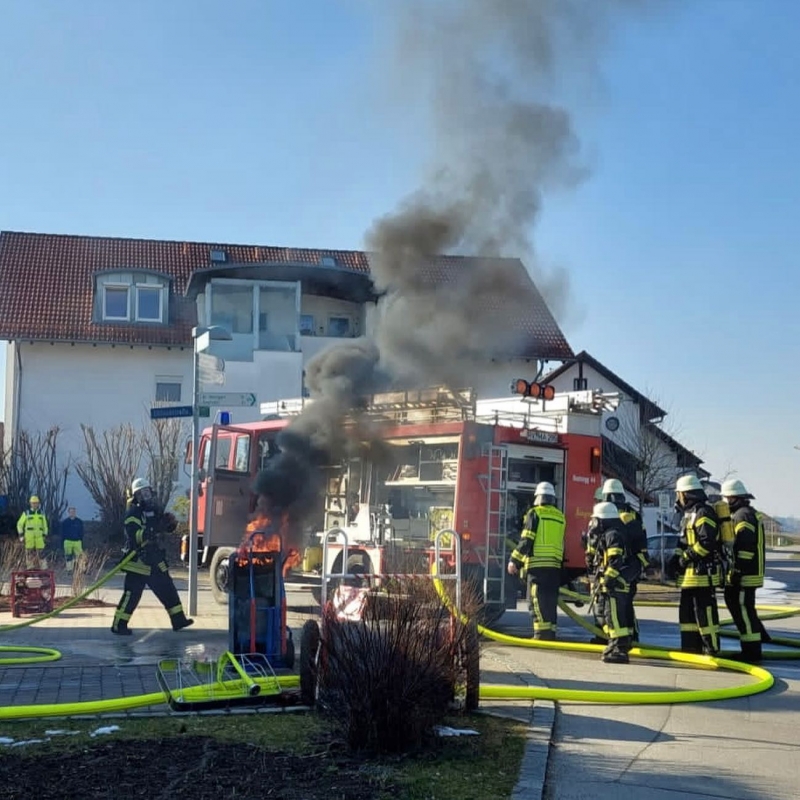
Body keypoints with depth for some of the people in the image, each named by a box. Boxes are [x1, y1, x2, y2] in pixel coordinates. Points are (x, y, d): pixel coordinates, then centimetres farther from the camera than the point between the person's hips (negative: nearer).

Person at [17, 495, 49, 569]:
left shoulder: (41, 514, 10)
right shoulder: (26, 513, 2)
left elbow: (45, 526, 16)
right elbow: (19, 524, 6)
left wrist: (45, 536, 9)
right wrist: (21, 536, -1)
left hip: (39, 537, 1)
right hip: (29, 537, -1)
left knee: (41, 552, -6)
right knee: (29, 554, -1)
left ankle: (44, 568, -7)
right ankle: (29, 568, 5)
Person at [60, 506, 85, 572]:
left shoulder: (79, 522, 6)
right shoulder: (65, 522, 4)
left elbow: (81, 533, 9)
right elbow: (62, 534, 6)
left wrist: (82, 543, 5)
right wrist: (62, 543, 2)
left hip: (77, 542, 0)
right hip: (68, 542, 0)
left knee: (78, 556, -4)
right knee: (68, 557, 2)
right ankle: (69, 570, 10)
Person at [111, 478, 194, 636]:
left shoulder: (154, 510, 11)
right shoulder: (133, 513, -12)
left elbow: (170, 528, 16)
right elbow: (135, 535, -26)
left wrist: (170, 521, -8)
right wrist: (156, 529, -34)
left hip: (154, 559, 8)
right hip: (138, 561, -8)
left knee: (167, 589, 12)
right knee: (132, 594, -8)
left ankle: (178, 620, 21)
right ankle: (118, 625, 0)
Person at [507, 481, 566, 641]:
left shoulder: (535, 514, -2)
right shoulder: (560, 517, 14)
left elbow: (526, 541, -8)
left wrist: (514, 560, -4)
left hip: (537, 564, -5)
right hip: (555, 565, 5)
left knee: (538, 600, -7)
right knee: (550, 600, 10)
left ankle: (541, 634, -15)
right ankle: (550, 633, 10)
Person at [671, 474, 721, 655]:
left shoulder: (703, 513, -13)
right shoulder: (689, 514, 20)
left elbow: (707, 541, -22)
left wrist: (687, 557, -17)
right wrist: (676, 558, 9)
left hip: (702, 572, -11)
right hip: (690, 573, 11)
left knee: (705, 611, -9)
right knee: (687, 610, 15)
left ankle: (711, 648, -5)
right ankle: (690, 646, 22)